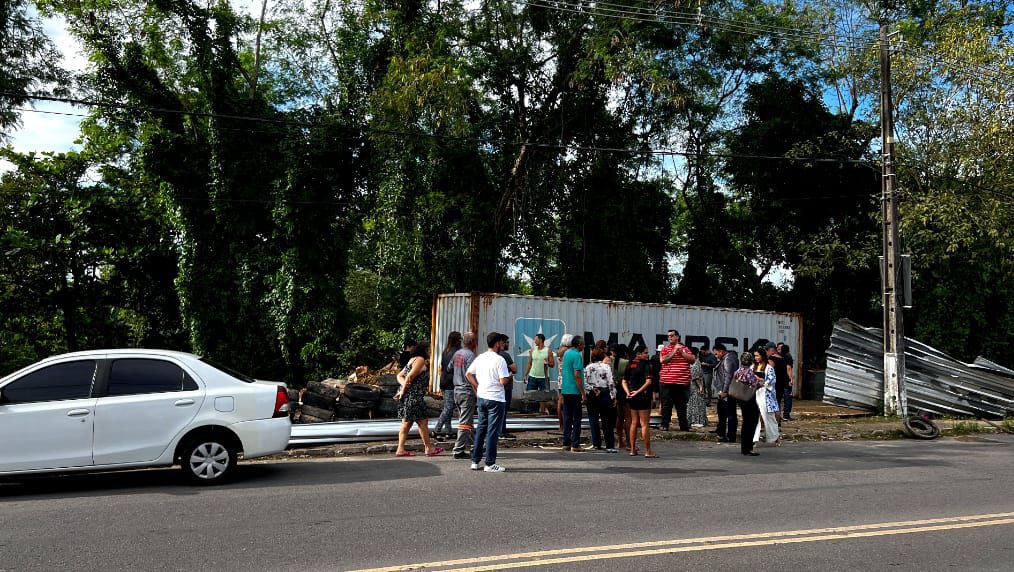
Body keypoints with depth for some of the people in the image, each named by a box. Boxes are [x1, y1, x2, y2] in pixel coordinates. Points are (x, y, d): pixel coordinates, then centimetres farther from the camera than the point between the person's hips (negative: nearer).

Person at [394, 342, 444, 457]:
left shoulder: (412, 360, 22)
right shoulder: (420, 360, -9)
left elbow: (400, 376, 16)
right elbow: (410, 376, -18)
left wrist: (404, 384, -2)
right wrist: (403, 391, -12)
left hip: (407, 396, 10)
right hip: (413, 396, -10)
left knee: (407, 422, 11)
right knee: (422, 422, -1)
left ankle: (400, 449, 10)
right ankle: (429, 448, 7)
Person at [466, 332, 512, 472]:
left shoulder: (479, 358, 7)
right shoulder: (499, 360, -14)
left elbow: (468, 374, 13)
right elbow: (503, 381, -19)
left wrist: (477, 387, 13)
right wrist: (510, 378, 1)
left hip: (481, 397, 7)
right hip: (495, 399, -7)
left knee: (481, 429, 14)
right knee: (492, 431, -1)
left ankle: (475, 461, 18)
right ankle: (490, 464, 3)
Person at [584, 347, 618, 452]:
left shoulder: (588, 368, 2)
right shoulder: (606, 367, -4)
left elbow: (585, 383, -4)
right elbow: (611, 383, -6)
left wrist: (591, 390, 0)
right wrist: (613, 397, -1)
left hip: (592, 395, 2)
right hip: (605, 394, -2)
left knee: (593, 419, 9)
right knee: (607, 420, 1)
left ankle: (596, 444, 8)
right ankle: (610, 446, 1)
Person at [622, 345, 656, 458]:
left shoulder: (630, 365, 9)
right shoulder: (646, 364, -10)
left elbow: (624, 382, 9)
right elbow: (648, 382, -20)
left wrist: (628, 392, -3)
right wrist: (638, 391, -16)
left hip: (632, 397, 6)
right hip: (643, 397, -6)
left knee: (634, 423, 14)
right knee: (644, 424, -2)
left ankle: (632, 449, 18)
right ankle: (648, 451, 2)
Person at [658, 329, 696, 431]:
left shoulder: (685, 349, 12)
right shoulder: (665, 349, 6)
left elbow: (693, 359, 1)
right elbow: (662, 360, -11)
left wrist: (681, 352, -6)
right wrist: (674, 351, -11)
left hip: (682, 382, 2)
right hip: (667, 382, -2)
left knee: (682, 405, 10)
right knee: (666, 404, 1)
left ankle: (684, 425, 18)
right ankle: (664, 425, 6)